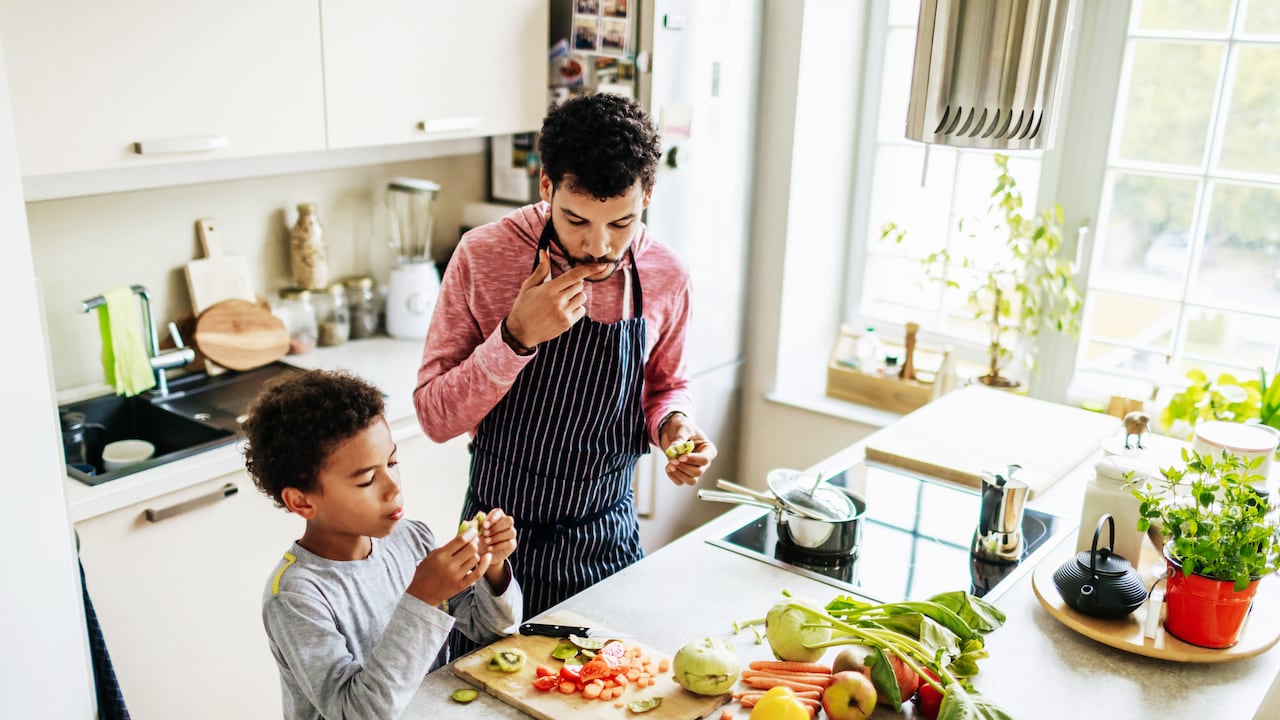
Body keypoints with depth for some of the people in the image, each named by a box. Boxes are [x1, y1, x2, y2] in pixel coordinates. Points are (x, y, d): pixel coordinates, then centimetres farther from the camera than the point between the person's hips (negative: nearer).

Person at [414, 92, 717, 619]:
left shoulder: (666, 277, -9)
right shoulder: (483, 256, -17)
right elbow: (435, 417, -16)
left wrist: (672, 424, -13)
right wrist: (516, 338, -30)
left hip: (607, 538, 2)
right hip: (499, 536, -2)